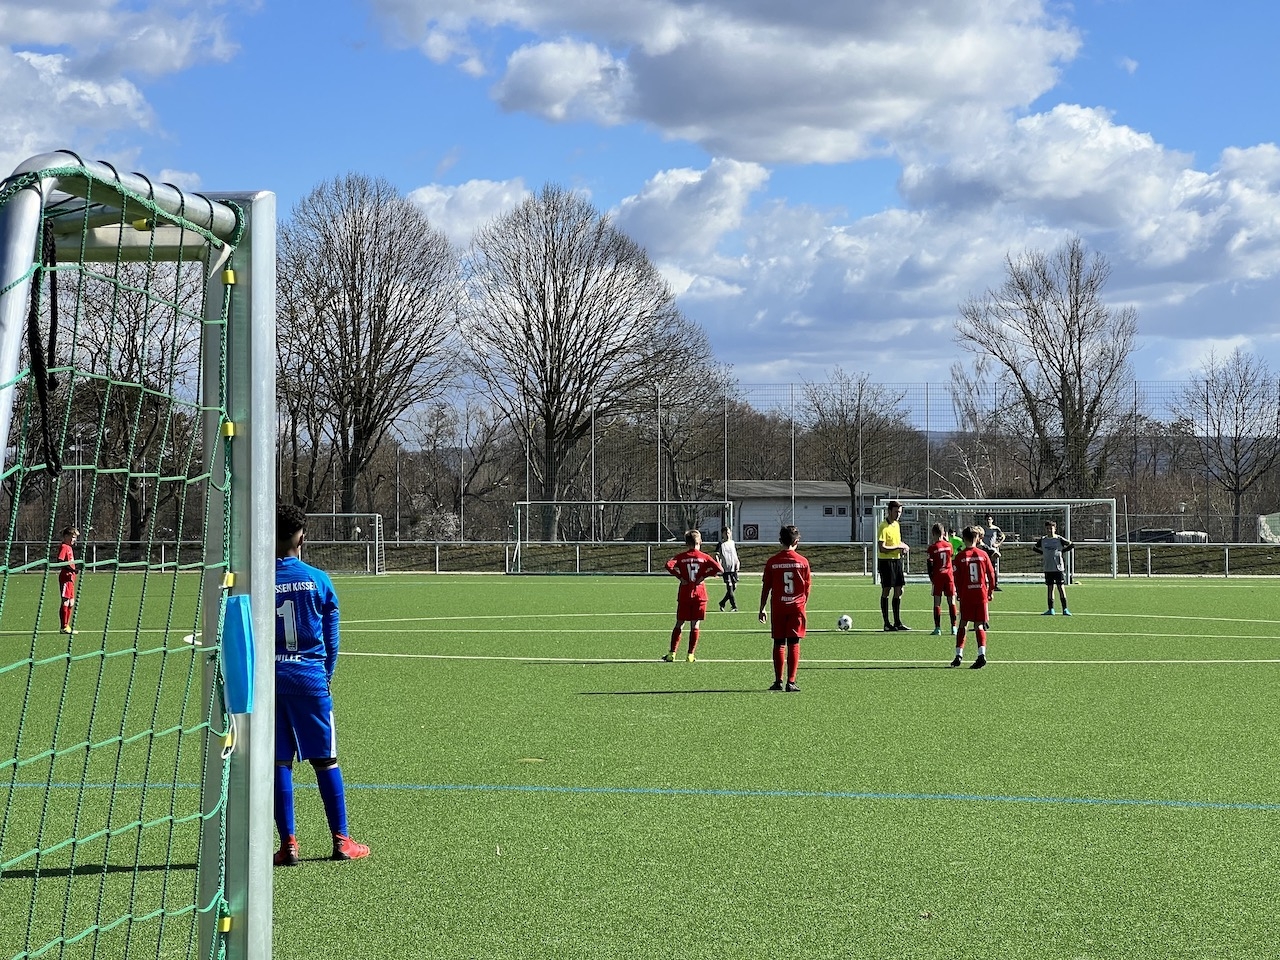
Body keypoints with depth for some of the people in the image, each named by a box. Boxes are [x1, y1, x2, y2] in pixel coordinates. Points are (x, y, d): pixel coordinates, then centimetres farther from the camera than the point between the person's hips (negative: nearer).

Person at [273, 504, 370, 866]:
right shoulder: (318, 580, -1)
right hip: (311, 677, 0)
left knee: (280, 762, 4)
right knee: (326, 760, 7)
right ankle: (341, 840, 10)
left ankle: (288, 843, 3)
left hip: (269, 679, 0)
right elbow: (331, 632, 5)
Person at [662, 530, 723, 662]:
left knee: (679, 624, 8)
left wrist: (680, 576, -6)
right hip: (699, 594, 0)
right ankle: (690, 655, 2)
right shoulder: (704, 557, 1)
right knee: (695, 625, 5)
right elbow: (718, 568, -11)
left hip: (684, 594, 0)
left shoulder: (681, 557, 0)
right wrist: (704, 576, -3)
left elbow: (669, 565, -17)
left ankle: (672, 653, 3)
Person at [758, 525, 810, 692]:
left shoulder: (772, 562, -2)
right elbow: (807, 587, 4)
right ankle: (791, 682, -4)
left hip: (778, 608, 1)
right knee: (794, 644, 1)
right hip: (797, 607, 0)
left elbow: (766, 587, 1)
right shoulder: (803, 561, -2)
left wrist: (762, 609, 9)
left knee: (779, 644, 7)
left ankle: (778, 681, 7)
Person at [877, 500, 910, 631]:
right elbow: (882, 548, -20)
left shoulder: (896, 525, 12)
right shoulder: (883, 527, -14)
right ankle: (886, 623, 2)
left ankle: (897, 622, 14)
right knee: (886, 591, -2)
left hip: (897, 560, 8)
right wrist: (898, 547, -16)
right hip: (886, 561, -8)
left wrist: (903, 547, 4)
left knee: (898, 591, 8)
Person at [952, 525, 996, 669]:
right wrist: (990, 591, 16)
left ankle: (959, 655, 7)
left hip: (966, 594, -1)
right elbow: (991, 574, 4)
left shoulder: (960, 557, -3)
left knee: (962, 624, 10)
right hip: (981, 593, 1)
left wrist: (958, 593, 13)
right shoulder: (983, 554, 1)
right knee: (979, 626, 3)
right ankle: (982, 654, -14)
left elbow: (957, 578, 0)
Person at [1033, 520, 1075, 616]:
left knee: (1061, 587, -6)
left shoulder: (1059, 539, -3)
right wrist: (1043, 553, 8)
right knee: (1049, 588, 6)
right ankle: (1050, 610, 12)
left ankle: (1065, 609, -4)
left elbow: (1072, 545, 3)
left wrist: (1062, 551, -2)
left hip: (1059, 567, -3)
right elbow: (1034, 547, 21)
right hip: (1048, 568, 3)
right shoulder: (1043, 540, 6)